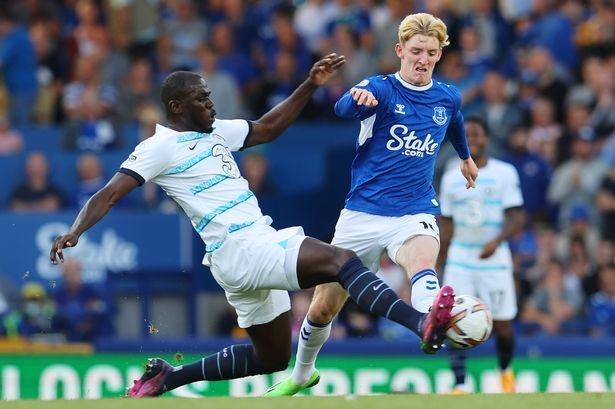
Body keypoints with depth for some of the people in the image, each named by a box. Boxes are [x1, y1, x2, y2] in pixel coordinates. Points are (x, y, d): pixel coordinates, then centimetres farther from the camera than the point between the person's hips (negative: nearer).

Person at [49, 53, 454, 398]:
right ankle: (421, 324, -44)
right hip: (238, 250, -10)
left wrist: (310, 86, 17)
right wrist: (76, 231, -28)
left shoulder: (216, 132, 16)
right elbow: (108, 195, -11)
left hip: (262, 245, 10)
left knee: (272, 358, 19)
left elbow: (269, 128, 27)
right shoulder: (159, 147, -6)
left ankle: (166, 377, 26)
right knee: (339, 259, -26)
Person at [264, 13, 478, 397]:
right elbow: (344, 108, -32)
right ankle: (302, 373, 39)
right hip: (362, 214, 0)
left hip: (415, 214, 0)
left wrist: (466, 157, 49)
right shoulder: (380, 88, -8)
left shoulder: (448, 98, 5)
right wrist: (358, 99, -56)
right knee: (323, 308, 9)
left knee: (422, 262, -37)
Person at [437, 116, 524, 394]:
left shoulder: (504, 173, -2)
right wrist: (437, 267, 12)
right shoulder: (451, 178, 8)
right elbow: (445, 225, 14)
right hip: (459, 259, 2)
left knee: (502, 325, 1)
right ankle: (460, 385, -12)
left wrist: (497, 240, -27)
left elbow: (517, 219, -8)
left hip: (495, 258, -2)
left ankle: (505, 371, 29)